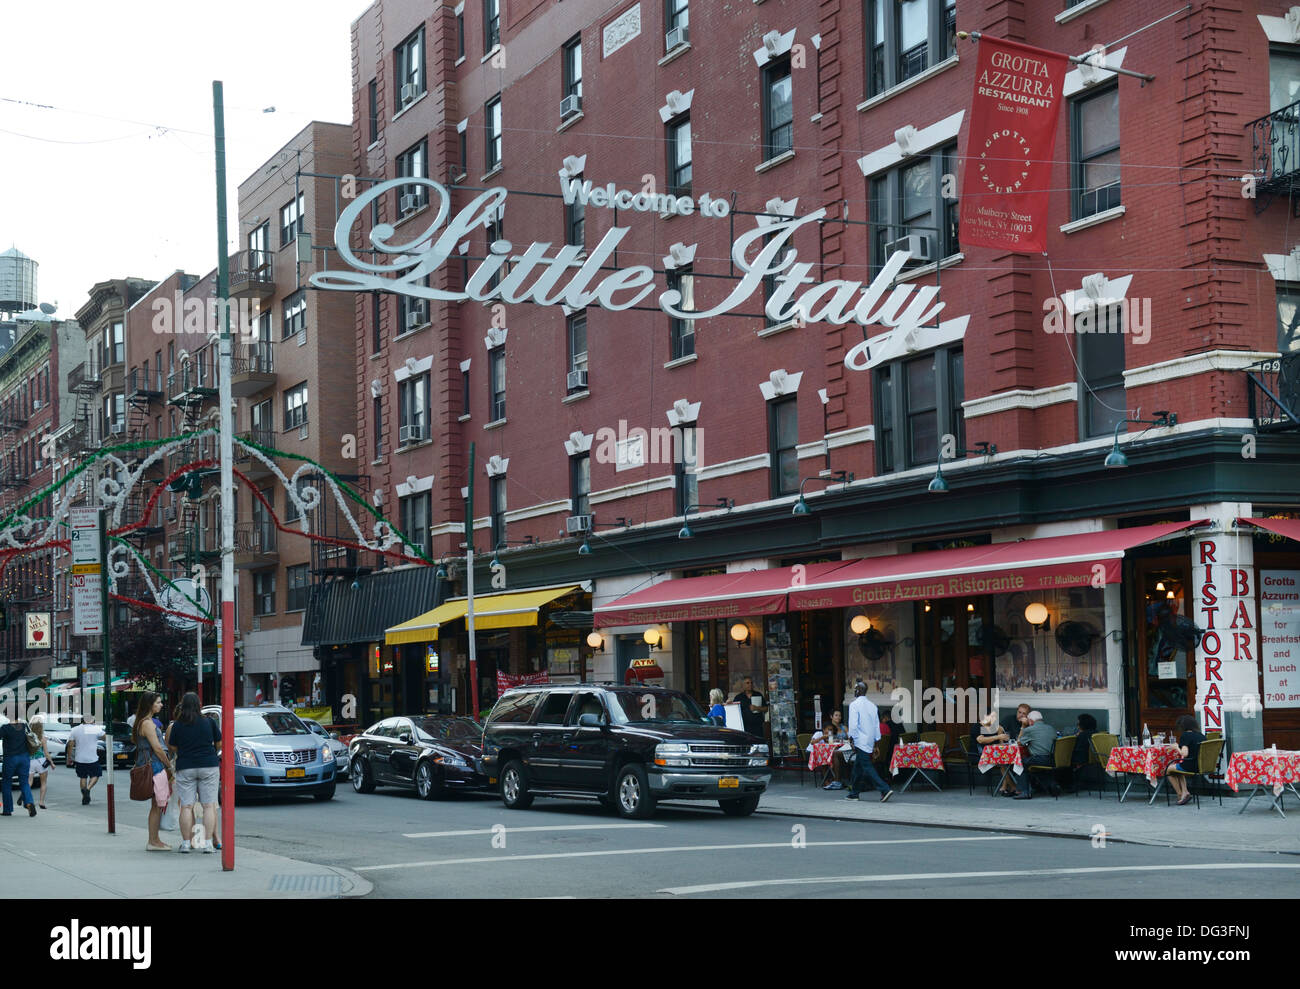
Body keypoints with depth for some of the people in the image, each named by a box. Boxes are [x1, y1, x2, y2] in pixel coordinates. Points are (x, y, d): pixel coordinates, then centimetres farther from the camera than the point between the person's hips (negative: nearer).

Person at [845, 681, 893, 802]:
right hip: (870, 741, 8)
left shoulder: (854, 705, -10)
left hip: (860, 742, -8)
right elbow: (877, 725, 14)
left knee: (867, 768, -10)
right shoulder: (872, 706, 11)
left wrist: (851, 739, -9)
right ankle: (854, 793, 24)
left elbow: (853, 724, -17)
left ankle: (885, 789, -21)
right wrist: (876, 743, 18)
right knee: (857, 766, 18)